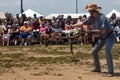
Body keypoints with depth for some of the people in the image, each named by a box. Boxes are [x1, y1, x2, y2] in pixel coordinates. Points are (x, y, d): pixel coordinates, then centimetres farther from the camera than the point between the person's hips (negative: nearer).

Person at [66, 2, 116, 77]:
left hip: (110, 36, -9)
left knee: (107, 51, -28)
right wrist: (72, 26, 5)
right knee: (94, 51, 12)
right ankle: (97, 68, 28)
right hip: (102, 37, 9)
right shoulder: (91, 18, -3)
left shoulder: (102, 17, -28)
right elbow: (82, 23, 8)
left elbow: (103, 31, -32)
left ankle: (110, 71, -25)